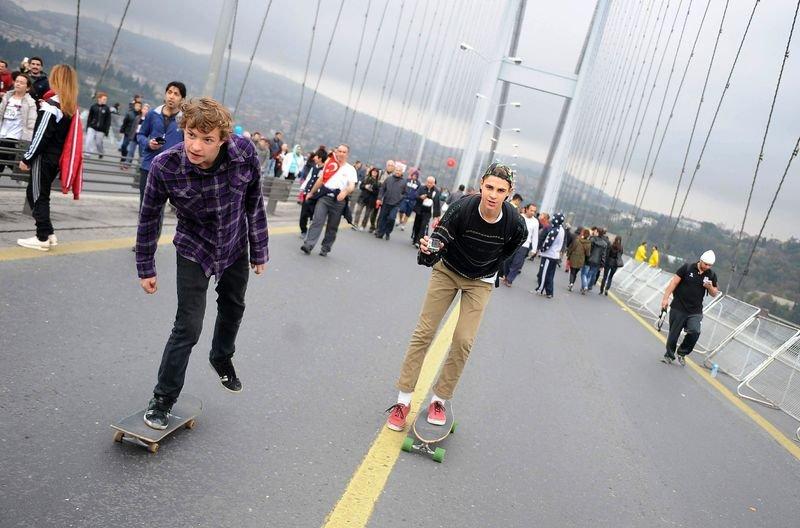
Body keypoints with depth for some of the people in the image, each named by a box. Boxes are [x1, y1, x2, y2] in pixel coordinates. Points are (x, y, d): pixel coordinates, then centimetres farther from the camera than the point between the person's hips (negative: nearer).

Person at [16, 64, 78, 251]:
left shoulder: (51, 106, -16)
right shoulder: (71, 108, 7)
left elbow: (40, 136, -17)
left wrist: (26, 159, -10)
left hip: (44, 158, -8)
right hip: (56, 159, 8)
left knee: (38, 196, 2)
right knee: (34, 193, 17)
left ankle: (43, 238, 6)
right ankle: (48, 233, 17)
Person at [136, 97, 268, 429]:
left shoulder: (245, 152, -26)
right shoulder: (165, 166, -29)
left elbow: (254, 202, -9)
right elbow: (149, 217, -13)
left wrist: (259, 251, -2)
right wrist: (146, 269, -4)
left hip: (236, 247, 3)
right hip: (194, 250, -3)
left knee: (233, 308, 23)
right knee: (188, 327, -7)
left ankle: (222, 358, 53)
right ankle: (163, 398, 15)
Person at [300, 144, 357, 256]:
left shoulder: (350, 169, 6)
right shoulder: (330, 164, 13)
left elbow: (352, 186, -8)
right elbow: (320, 180, 20)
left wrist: (345, 191, -29)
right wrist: (311, 193, 23)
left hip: (338, 200, -1)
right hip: (324, 196, 1)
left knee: (332, 227, 6)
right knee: (317, 221, -13)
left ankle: (325, 249, 16)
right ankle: (308, 245, -18)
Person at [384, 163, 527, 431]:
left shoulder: (515, 224, -24)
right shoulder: (462, 208, -30)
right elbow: (435, 248, -31)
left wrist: (488, 269, 9)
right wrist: (428, 250, -53)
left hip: (480, 281, 1)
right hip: (447, 270, 0)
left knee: (463, 341, -7)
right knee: (424, 332, -4)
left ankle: (439, 400, 13)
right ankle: (403, 400, 6)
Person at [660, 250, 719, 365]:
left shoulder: (711, 275, 2)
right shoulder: (687, 268, -8)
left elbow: (714, 294, 10)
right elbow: (674, 282, -7)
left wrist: (710, 287, -12)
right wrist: (665, 298, -13)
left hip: (695, 311, 2)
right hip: (678, 308, -2)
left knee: (695, 332, -17)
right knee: (673, 334, 5)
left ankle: (682, 353, 7)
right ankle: (669, 355, 26)